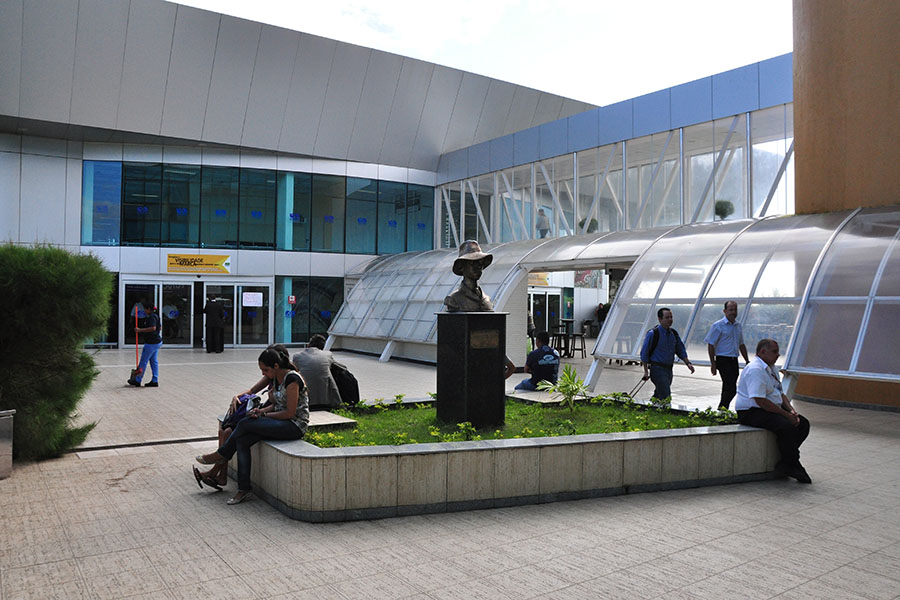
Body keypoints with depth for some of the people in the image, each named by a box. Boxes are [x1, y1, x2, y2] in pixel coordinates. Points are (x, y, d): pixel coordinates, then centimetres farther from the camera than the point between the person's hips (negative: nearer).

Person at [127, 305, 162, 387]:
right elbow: (160, 328, 23)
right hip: (157, 342, 10)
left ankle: (137, 381, 9)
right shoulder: (156, 316, 14)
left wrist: (140, 330, -26)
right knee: (154, 361, 11)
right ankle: (155, 381, 12)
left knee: (143, 361, 0)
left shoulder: (151, 317, -16)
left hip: (151, 343, -10)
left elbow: (153, 328, -29)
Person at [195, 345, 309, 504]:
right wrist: (262, 410, -3)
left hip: (295, 425, -9)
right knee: (242, 441, -12)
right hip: (282, 423, 9)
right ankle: (243, 489, -11)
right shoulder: (274, 378, 10)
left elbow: (290, 412, -19)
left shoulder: (292, 379, -18)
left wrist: (264, 415, -11)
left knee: (245, 424, -18)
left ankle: (221, 455, 7)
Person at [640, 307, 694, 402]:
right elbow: (644, 353, -8)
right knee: (665, 398, -13)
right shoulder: (653, 334, -11)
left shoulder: (674, 333, 9)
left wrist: (688, 363, 2)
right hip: (657, 369, -7)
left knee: (658, 395, 17)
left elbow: (680, 350, 18)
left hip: (668, 369, 7)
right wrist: (646, 371, -9)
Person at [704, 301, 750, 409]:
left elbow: (741, 345, 24)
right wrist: (713, 364, -14)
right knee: (731, 389, -16)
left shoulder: (738, 326, 15)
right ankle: (721, 410, -8)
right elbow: (710, 345, -9)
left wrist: (747, 361, 19)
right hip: (723, 360, -7)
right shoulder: (718, 326, -7)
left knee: (729, 388, 11)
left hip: (734, 361, 7)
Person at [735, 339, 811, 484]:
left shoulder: (771, 368, 17)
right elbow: (760, 401, -25)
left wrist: (791, 410, 3)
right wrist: (786, 415, -20)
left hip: (773, 410, 11)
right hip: (751, 413, -11)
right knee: (788, 427, -29)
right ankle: (792, 466, -11)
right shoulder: (755, 369, -18)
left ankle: (784, 464, -3)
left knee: (803, 423, -1)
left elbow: (780, 393, 23)